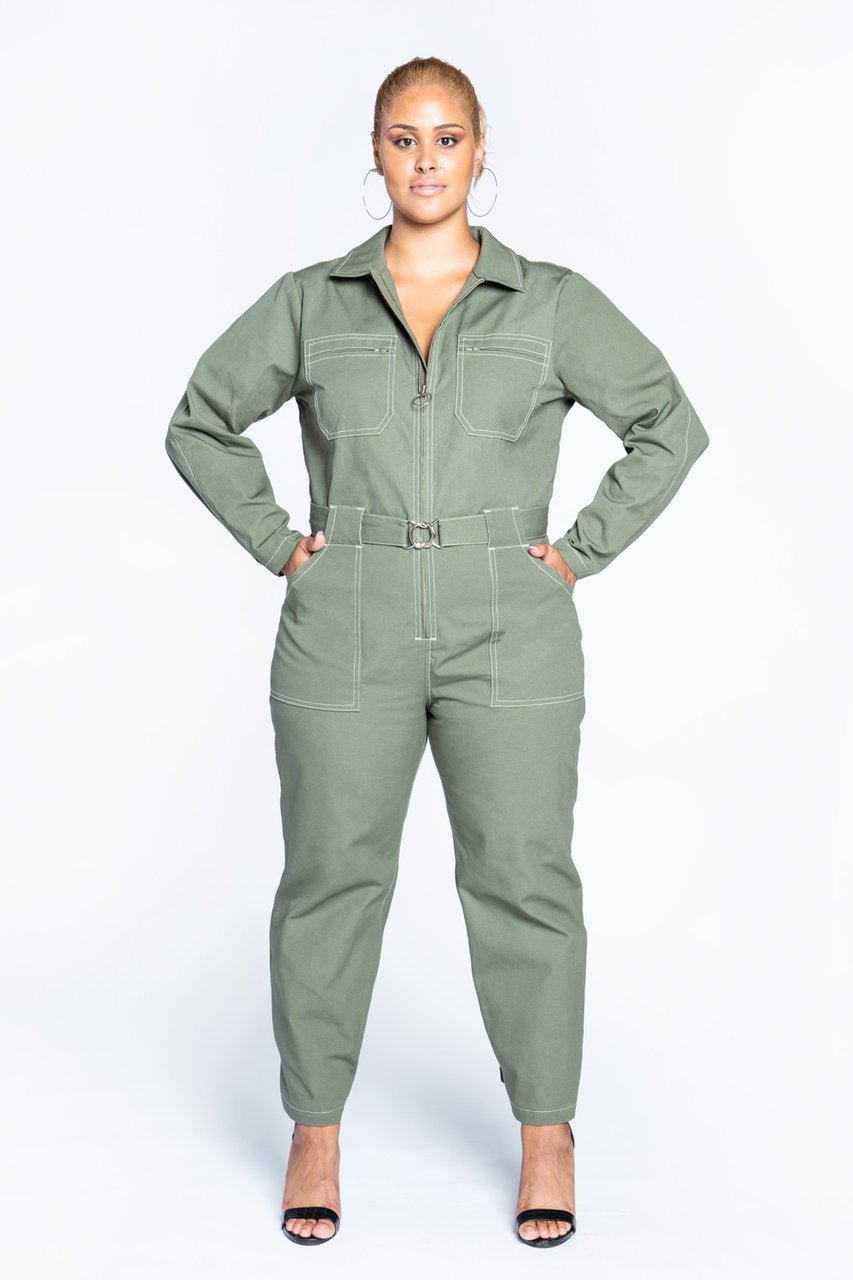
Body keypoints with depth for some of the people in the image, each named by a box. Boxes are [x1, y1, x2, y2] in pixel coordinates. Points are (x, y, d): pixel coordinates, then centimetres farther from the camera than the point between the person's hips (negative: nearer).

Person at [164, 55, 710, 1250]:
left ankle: (547, 1134, 18)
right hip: (348, 636, 1)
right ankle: (315, 1131, 20)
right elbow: (201, 425, 13)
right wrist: (277, 544, 2)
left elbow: (671, 427, 6)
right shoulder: (310, 302, 4)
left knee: (523, 879, 3)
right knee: (332, 878, 5)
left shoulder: (554, 303, 1)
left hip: (509, 636, 0)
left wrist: (581, 550, -2)